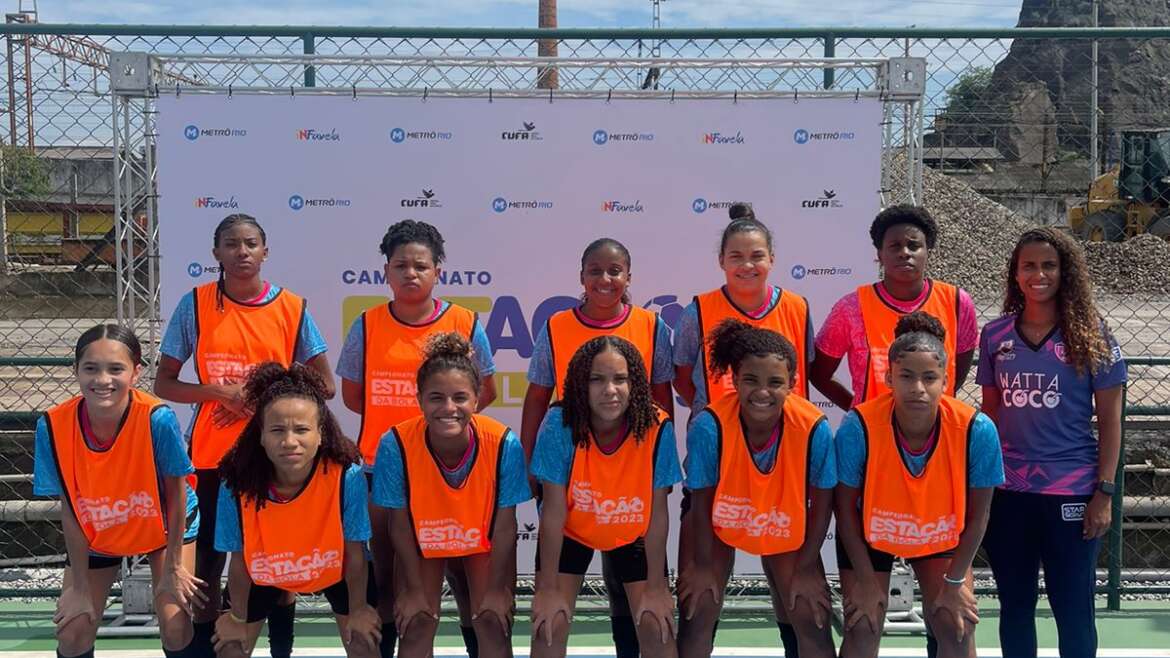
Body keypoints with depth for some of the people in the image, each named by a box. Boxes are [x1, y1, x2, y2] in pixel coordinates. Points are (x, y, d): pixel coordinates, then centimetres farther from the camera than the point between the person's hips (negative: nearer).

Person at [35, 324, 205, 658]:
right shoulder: (53, 426, -27)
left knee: (176, 628, -10)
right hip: (94, 535, 2)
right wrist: (80, 585, -10)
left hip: (165, 526, -2)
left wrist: (173, 567, -10)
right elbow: (69, 509, -15)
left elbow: (176, 493, -19)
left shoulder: (158, 419, -34)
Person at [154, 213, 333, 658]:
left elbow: (324, 385, 2)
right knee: (206, 562, 5)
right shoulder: (194, 305, -2)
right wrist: (221, 392, -16)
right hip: (211, 457, 0)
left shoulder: (291, 308, -2)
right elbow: (164, 384, 0)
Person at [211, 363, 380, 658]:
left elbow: (354, 552, -21)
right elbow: (239, 559, -16)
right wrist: (238, 617, -3)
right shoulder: (237, 484, -33)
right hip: (266, 572, 1)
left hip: (335, 570, -1)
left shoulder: (348, 477, -37)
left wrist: (358, 608, -8)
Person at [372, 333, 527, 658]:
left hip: (484, 542, 0)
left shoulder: (505, 444, -33)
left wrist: (496, 588, -10)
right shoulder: (396, 444, -33)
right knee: (417, 623, -6)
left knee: (493, 622, -4)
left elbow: (504, 527, -19)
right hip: (421, 543, 0)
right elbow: (400, 525, -18)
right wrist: (414, 588, -10)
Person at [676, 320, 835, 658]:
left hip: (786, 530, 1)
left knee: (812, 621, 1)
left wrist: (807, 568, -6)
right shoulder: (709, 425, -33)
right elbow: (701, 501, -17)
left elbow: (821, 503, -14)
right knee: (696, 613, -5)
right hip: (718, 524, -1)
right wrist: (703, 565, -6)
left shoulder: (814, 428, -31)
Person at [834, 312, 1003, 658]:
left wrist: (955, 581, -8)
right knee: (862, 629, -5)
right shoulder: (858, 427, -33)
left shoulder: (977, 430, -30)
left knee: (958, 629, -2)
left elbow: (976, 516, -14)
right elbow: (846, 509, -18)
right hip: (869, 534, -1)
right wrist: (866, 581, -12)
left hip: (942, 536, 1)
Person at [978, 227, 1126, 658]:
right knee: (1014, 606, 14)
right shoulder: (995, 335, 4)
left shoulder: (1090, 336, -3)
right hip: (1007, 491, 3)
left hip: (1072, 493, -3)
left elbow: (1109, 419, -2)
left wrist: (1104, 493, -7)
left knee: (1073, 609, 6)